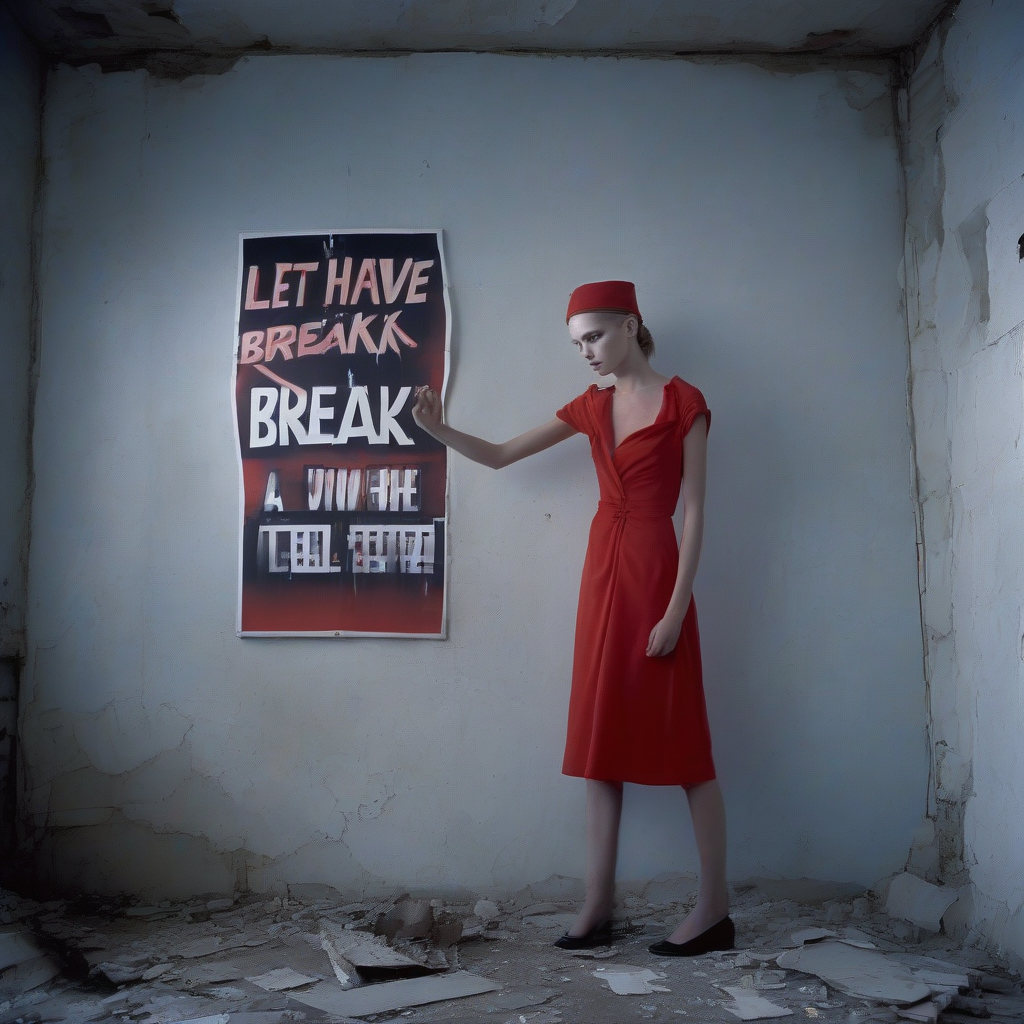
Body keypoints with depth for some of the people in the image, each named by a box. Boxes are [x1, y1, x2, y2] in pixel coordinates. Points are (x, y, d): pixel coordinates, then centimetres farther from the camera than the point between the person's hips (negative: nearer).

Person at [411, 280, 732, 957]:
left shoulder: (682, 403, -4)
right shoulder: (591, 407, 13)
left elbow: (693, 512, -9)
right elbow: (500, 455, 13)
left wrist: (677, 607, -15)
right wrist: (440, 431, -5)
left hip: (655, 572, -6)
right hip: (603, 573, 6)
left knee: (682, 740, -1)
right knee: (600, 740, 6)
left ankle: (715, 907, 9)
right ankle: (598, 905, 12)